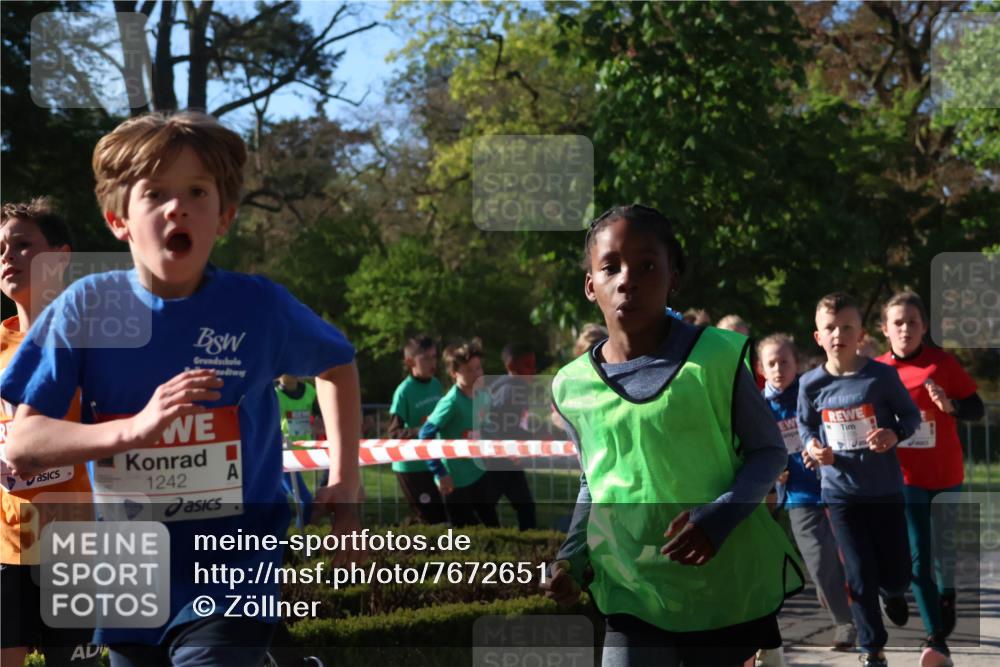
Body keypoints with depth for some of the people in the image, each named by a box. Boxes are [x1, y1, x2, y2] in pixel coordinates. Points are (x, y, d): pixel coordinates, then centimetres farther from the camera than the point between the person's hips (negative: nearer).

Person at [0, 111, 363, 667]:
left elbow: (336, 365, 14)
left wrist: (344, 481, 4)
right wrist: (136, 427, -24)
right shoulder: (87, 307, -6)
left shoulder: (260, 306, -7)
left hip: (229, 592, -2)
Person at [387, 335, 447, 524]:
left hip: (434, 463, 7)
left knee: (440, 516, 13)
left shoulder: (436, 385, 4)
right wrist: (419, 431, -33)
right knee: (431, 520, -5)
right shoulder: (404, 391, -16)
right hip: (411, 466, -7)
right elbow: (394, 432, -20)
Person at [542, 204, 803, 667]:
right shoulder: (572, 386, 0)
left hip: (731, 591, -2)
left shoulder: (716, 357, -10)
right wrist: (572, 556, 0)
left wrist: (719, 516, -18)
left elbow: (768, 451, -1)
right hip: (632, 594, 2)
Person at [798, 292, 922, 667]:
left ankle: (892, 593, 46)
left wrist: (895, 434, -20)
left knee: (897, 575, 8)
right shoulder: (811, 384, -6)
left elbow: (911, 415, 0)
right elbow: (805, 425, 10)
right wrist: (812, 446, -10)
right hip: (840, 492, 1)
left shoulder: (882, 375, -11)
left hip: (886, 489, 0)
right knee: (860, 578, 2)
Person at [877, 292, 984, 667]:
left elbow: (977, 409, -3)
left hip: (946, 476, 0)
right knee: (918, 559, -8)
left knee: (945, 550, 14)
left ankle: (946, 605, 42)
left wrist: (951, 406, -21)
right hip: (903, 478, 0)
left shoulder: (943, 363, -5)